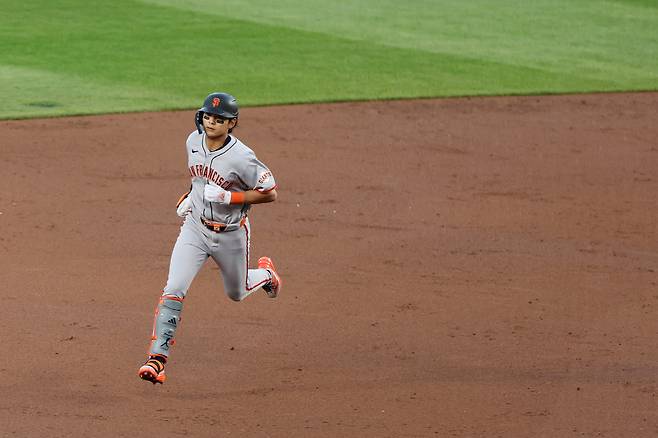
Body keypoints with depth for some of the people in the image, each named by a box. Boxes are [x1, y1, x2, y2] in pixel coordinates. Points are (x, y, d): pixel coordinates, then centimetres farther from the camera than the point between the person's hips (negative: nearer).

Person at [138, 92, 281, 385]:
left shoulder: (241, 158, -26)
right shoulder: (194, 141, -6)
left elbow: (269, 193, -19)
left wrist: (229, 197, -28)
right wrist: (191, 195, 7)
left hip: (230, 234, -3)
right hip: (195, 227, 3)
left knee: (236, 293, 19)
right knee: (174, 289, -14)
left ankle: (265, 273, 55)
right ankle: (157, 358, -15)